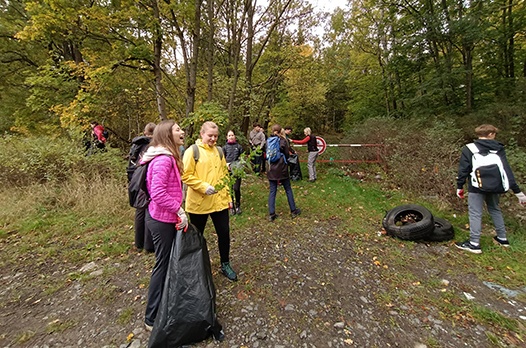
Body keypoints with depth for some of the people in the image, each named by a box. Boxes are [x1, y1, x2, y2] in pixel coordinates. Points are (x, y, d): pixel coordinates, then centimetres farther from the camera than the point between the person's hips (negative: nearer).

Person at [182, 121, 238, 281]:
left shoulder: (219, 151, 10)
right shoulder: (192, 151, -7)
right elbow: (186, 176, -11)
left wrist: (227, 195, 10)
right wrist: (204, 186, -22)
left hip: (219, 201, 4)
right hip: (198, 202, -4)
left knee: (224, 233, 9)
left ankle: (225, 265, 31)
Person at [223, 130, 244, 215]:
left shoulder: (239, 146, 10)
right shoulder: (225, 147, 11)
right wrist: (226, 164, -9)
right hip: (228, 170, 1)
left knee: (236, 188, -7)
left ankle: (238, 205, 14)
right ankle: (231, 207, 18)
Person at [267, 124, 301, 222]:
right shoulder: (283, 140, -8)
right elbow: (287, 155, -3)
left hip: (271, 170, 3)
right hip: (282, 169, -3)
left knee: (272, 191, 8)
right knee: (288, 190, 11)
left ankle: (271, 214, 8)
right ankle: (293, 211, 22)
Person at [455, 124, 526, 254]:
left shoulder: (469, 149, -6)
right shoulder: (498, 149, 5)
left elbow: (463, 170, -7)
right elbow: (507, 170, 2)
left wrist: (459, 187, 1)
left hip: (476, 187, -5)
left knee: (475, 213, -2)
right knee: (495, 210, 22)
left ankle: (474, 244, 2)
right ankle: (502, 238, 34)